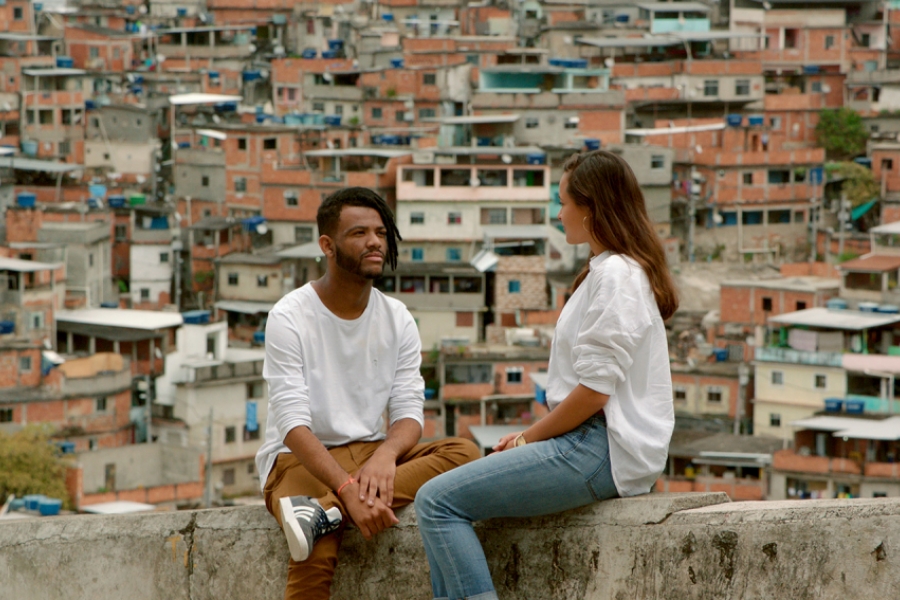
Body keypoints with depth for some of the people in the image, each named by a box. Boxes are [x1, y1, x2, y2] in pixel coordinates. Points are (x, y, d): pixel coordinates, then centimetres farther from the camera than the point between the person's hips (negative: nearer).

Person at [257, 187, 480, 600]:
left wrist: (385, 455, -25)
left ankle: (325, 512, -36)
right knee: (316, 555, -37)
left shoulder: (397, 319, 8)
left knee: (464, 453, -24)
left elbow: (409, 411, 0)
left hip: (371, 453, 5)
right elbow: (293, 424, -18)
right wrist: (349, 490, -33)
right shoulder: (290, 316, -8)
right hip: (300, 458, -5)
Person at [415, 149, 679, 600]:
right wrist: (530, 436, 12)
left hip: (600, 452, -11)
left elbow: (594, 390, -18)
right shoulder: (608, 270, 21)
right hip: (594, 444, 11)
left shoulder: (616, 275, -12)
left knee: (438, 501, -15)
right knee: (446, 496, 9)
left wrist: (531, 438, -6)